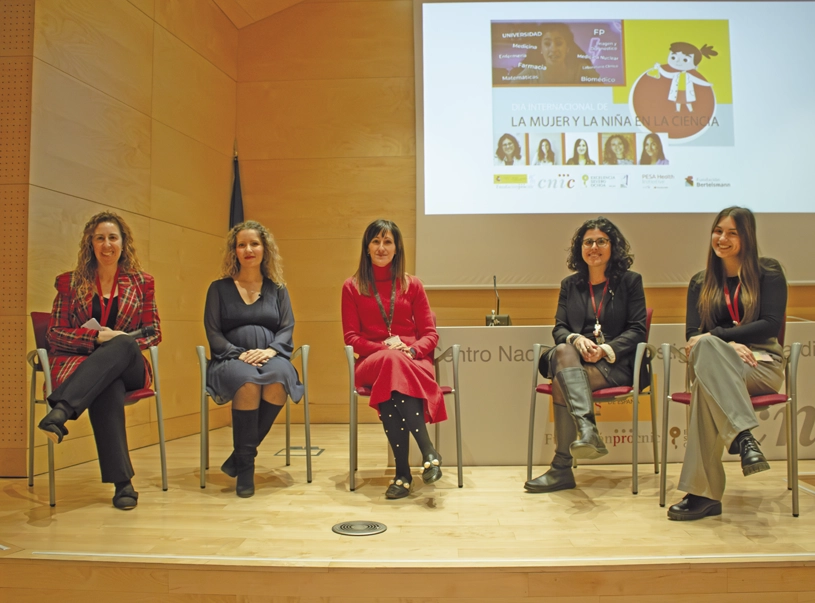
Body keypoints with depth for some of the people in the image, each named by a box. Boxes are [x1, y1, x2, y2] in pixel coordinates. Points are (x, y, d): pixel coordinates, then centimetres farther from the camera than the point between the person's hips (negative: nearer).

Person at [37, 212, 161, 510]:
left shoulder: (142, 283, 13)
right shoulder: (70, 283, 12)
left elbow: (154, 333, 11)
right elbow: (55, 333, 5)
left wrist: (123, 343, -10)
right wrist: (98, 336, -12)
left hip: (127, 366, 1)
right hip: (79, 363, -1)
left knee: (123, 345, -37)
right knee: (108, 388, -38)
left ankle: (60, 411, -49)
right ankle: (122, 482, -41)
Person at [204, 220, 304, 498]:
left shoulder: (277, 289, 18)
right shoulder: (219, 288, 13)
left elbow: (287, 329, 8)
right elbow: (213, 333, 5)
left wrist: (270, 350, -13)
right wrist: (239, 354, -13)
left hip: (271, 357, 2)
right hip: (230, 359, -1)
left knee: (278, 379, -36)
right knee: (248, 381, -38)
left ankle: (241, 455, -19)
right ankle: (245, 464, -23)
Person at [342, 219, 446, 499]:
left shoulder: (412, 285, 13)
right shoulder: (352, 287, 11)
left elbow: (430, 334, 8)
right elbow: (351, 337, 4)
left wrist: (411, 351, -14)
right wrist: (385, 348, -13)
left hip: (413, 361, 1)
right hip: (372, 362, 0)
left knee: (392, 380, -36)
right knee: (390, 362, -37)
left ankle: (403, 472, -35)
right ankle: (428, 452, -38)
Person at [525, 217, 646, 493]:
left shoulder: (630, 281, 10)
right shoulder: (570, 284, 19)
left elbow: (637, 330, 1)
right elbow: (559, 328, 10)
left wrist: (606, 349, -17)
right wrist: (576, 339, -16)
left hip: (617, 364, -3)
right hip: (575, 359, 3)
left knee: (562, 382, -31)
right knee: (564, 351, -36)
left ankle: (561, 468, -33)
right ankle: (587, 430, -50)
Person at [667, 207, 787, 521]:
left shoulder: (768, 272, 9)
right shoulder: (700, 282, 17)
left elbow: (771, 324, -6)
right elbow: (692, 335, 5)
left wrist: (716, 336, -15)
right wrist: (727, 347, -16)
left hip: (762, 365, -2)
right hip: (716, 365, 2)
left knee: (707, 382, -38)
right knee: (705, 350, -38)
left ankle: (703, 492, -41)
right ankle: (742, 436, -48)